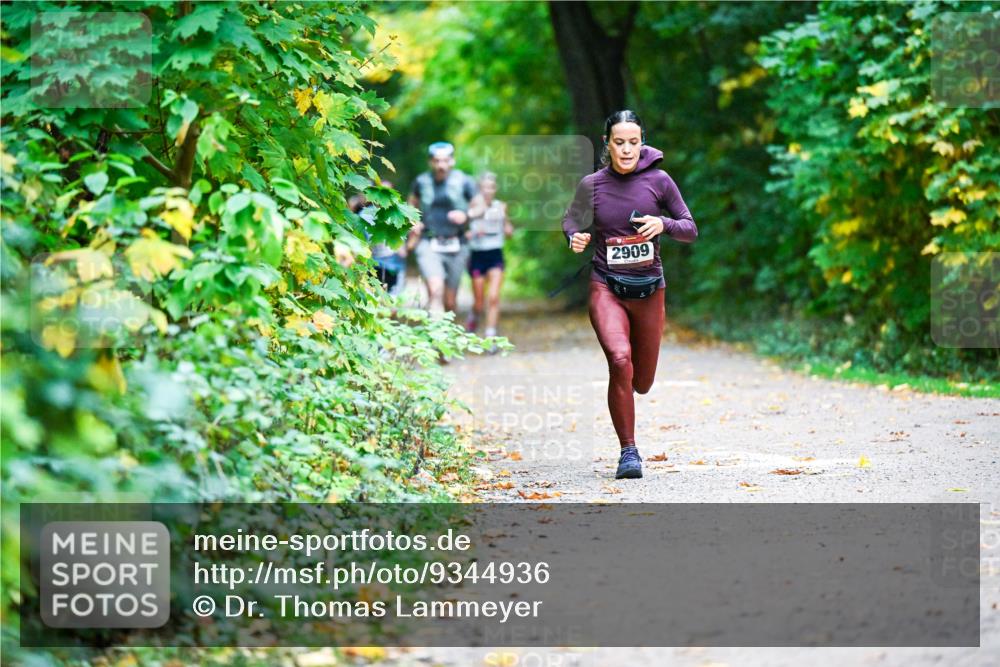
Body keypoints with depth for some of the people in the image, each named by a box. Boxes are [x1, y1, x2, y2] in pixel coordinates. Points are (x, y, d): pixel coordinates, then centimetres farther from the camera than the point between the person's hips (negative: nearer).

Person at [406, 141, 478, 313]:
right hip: (428, 245, -1)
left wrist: (465, 215, -16)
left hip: (455, 247, 1)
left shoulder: (463, 181, -2)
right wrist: (414, 224, 5)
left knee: (450, 302, 6)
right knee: (435, 290, -23)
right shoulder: (422, 182, 3)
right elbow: (411, 204, 22)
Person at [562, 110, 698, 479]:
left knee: (641, 382, 10)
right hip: (606, 287, -2)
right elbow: (571, 219, 14)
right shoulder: (591, 185, -3)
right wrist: (575, 237, -8)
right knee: (620, 360, -27)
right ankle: (628, 452, -15)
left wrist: (664, 224, -19)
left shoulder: (658, 181, -3)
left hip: (649, 289, 2)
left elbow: (691, 230, 2)